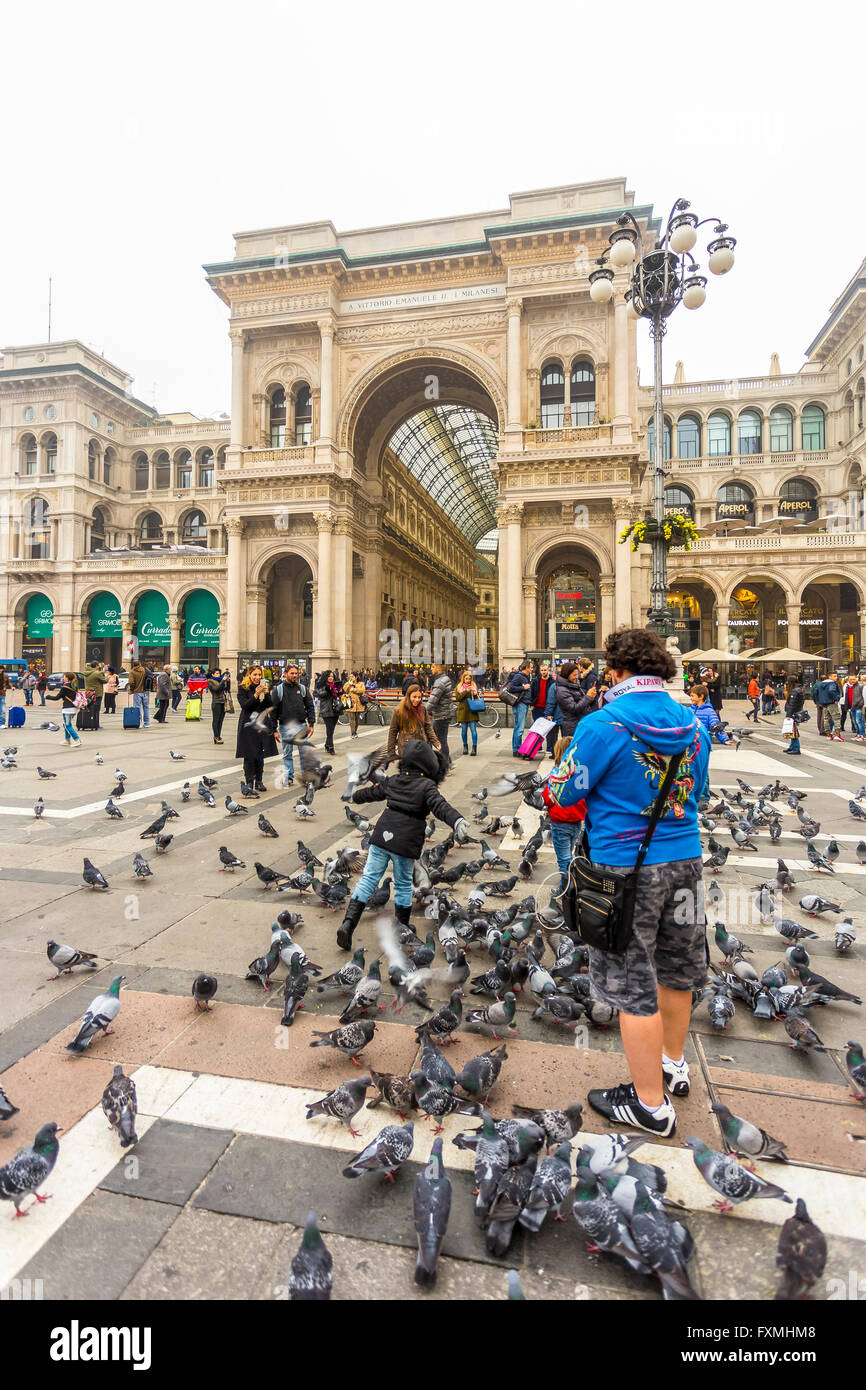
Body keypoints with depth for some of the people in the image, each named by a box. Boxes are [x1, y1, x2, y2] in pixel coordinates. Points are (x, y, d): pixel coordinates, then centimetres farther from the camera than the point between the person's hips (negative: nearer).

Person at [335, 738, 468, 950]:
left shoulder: (392, 781, 10)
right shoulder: (427, 786, -7)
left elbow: (371, 792, 27)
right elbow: (440, 806, -26)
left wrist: (356, 795, 48)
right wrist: (457, 821, -41)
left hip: (381, 836, 4)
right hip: (406, 843, -4)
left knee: (368, 878, 6)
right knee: (403, 885, 13)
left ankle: (348, 922, -4)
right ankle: (402, 929, 26)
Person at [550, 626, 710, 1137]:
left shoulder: (602, 726, -18)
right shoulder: (693, 724, 1)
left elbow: (565, 795, -11)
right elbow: (696, 791, 14)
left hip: (625, 867, -6)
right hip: (686, 859, 7)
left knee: (634, 986, 8)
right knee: (676, 970, 23)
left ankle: (651, 1104, 23)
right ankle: (673, 1064, 45)